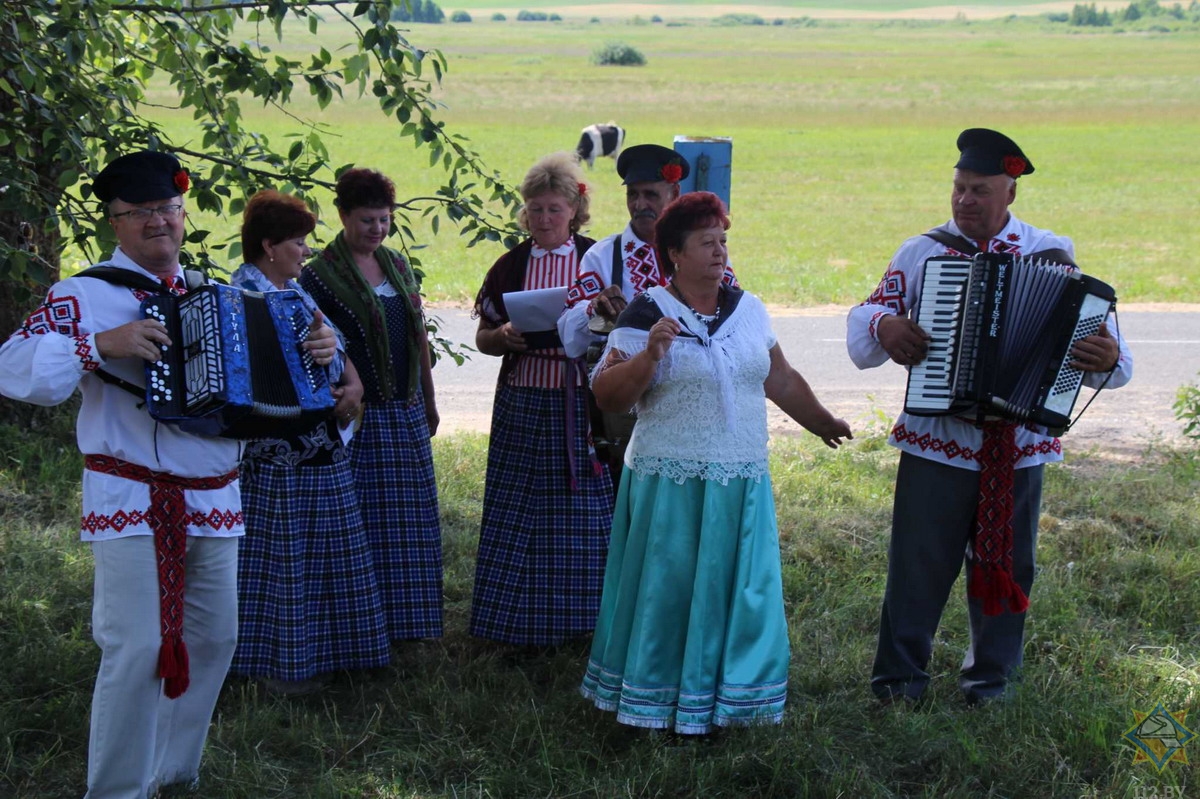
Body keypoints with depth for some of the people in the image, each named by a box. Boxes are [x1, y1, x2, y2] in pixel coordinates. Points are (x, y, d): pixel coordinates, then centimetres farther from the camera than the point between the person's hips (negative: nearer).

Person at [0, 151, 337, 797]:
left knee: (212, 640, 12)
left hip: (213, 501, 6)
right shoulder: (85, 296, -3)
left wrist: (318, 349, 4)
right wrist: (101, 343, -24)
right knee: (137, 648, -10)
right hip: (132, 502, -6)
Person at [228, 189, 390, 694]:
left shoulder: (296, 291, 15)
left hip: (322, 447, 9)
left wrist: (352, 384, -4)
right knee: (280, 556, -1)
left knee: (320, 554, 14)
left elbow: (336, 346, 17)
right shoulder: (243, 294, -12)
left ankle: (313, 654, 25)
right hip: (278, 453, -9)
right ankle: (276, 664, 8)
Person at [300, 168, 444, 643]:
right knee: (365, 519, -4)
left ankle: (408, 620, 22)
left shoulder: (397, 265, 12)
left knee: (412, 522, 11)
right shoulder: (321, 275, -8)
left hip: (406, 413, 7)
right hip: (360, 416, -7)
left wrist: (428, 400, 20)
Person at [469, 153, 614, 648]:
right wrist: (504, 336, -11)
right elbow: (483, 339, 11)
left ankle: (578, 617, 13)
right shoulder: (510, 267, 6)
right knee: (520, 511, 3)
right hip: (523, 404, 1)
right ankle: (520, 621, 13)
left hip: (581, 403, -1)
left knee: (581, 511, 1)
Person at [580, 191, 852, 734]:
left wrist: (822, 423, 31)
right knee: (669, 591, 1)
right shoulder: (647, 314, -6)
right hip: (671, 486, -5)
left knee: (737, 590, 7)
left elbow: (780, 380, 22)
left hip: (742, 486, 5)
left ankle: (720, 700, 19)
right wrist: (649, 355, -24)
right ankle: (659, 706, 14)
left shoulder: (748, 310, 10)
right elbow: (606, 394, -10)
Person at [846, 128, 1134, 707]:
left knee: (1006, 562, 11)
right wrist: (884, 325, -21)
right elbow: (865, 321, 2)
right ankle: (899, 675, 15)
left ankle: (991, 674, 27)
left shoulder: (1052, 257, 4)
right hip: (935, 439, -1)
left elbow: (1093, 330, 1)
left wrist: (1108, 356, -21)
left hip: (1019, 444, 1)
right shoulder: (922, 252, 3)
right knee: (919, 560, 2)